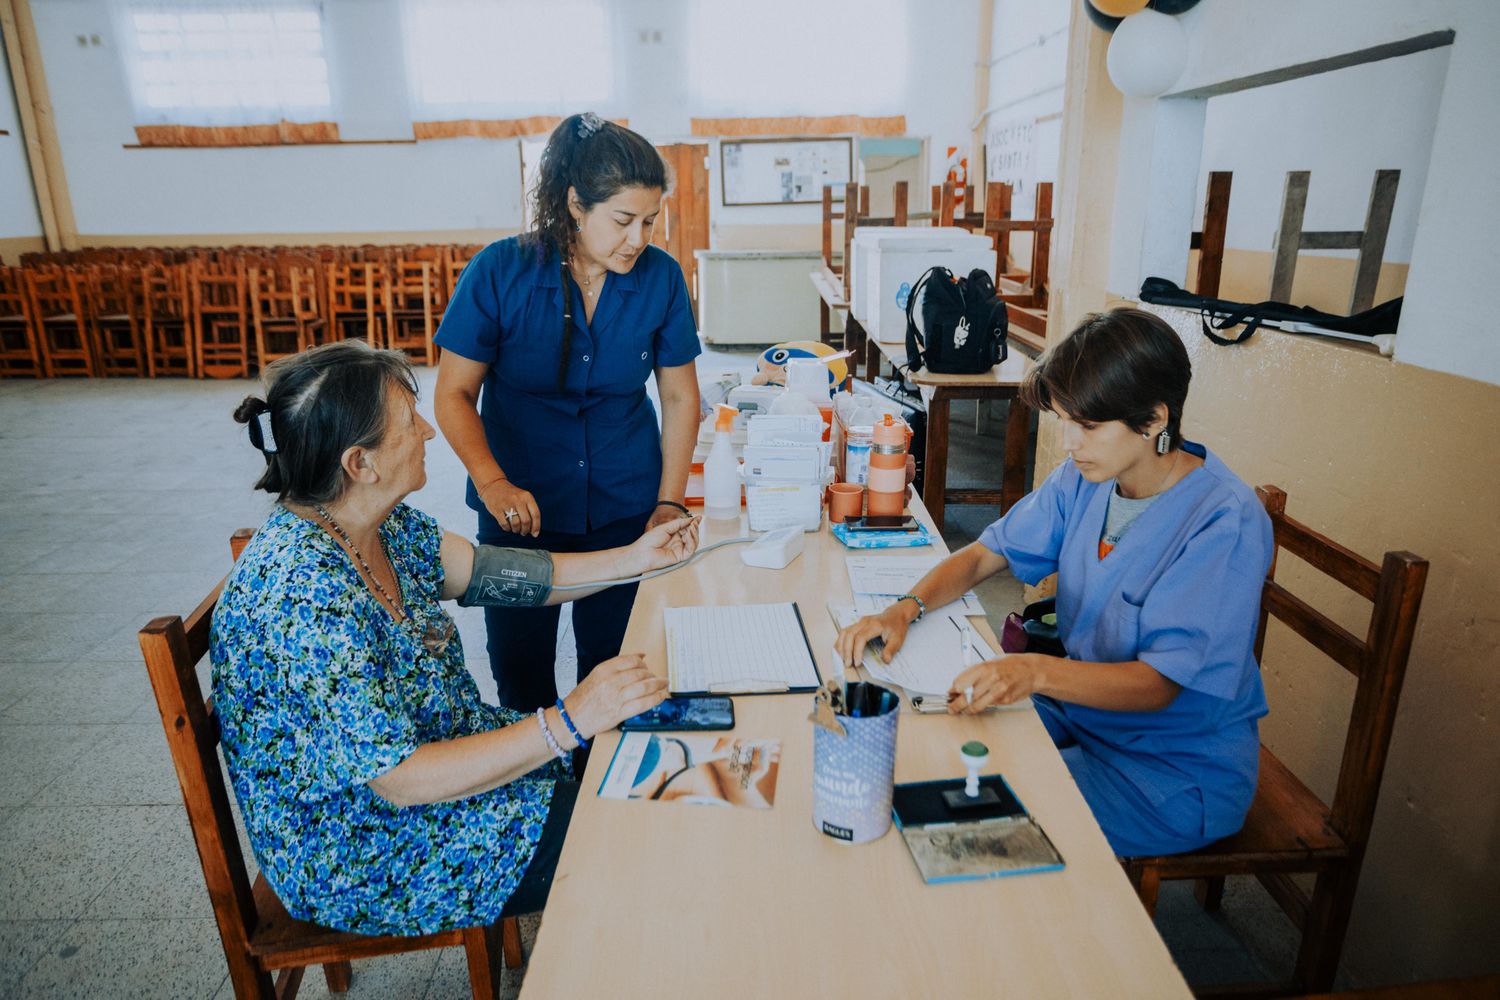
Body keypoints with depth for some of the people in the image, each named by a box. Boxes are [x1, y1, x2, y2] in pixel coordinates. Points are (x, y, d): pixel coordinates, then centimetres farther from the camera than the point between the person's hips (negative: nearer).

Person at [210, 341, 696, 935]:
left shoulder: (382, 525, -7)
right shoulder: (307, 598, -33)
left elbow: (488, 573, 2)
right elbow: (400, 779, -31)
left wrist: (634, 559, 3)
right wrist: (569, 722, -34)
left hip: (436, 747, 8)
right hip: (358, 861, -8)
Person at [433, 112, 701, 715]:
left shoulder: (661, 277, -8)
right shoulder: (500, 272, -13)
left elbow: (680, 397, 1)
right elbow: (454, 394, -8)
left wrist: (670, 503, -4)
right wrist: (492, 483, -24)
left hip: (625, 509, 1)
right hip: (520, 508, -1)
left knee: (615, 666, 13)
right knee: (519, 670, 13)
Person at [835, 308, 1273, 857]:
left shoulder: (1225, 522, -24)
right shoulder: (1086, 477, -4)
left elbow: (1159, 683, -28)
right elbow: (986, 553, 2)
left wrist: (1038, 672, -46)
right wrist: (906, 608, -17)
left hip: (1180, 768, -6)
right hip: (1080, 710, 6)